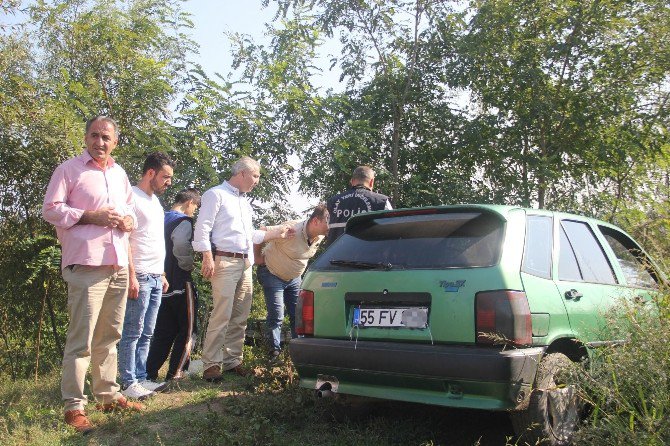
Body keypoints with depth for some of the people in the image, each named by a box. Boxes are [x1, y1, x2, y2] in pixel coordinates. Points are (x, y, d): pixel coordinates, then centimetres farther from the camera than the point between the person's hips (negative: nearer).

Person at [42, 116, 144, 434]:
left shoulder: (119, 174, 19)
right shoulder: (69, 169, 0)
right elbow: (51, 209, -6)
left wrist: (128, 220, 6)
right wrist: (89, 216, -16)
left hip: (118, 265, 7)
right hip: (86, 264, -6)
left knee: (109, 336, 13)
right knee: (81, 338, -7)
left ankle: (108, 395, 22)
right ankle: (74, 406, 0)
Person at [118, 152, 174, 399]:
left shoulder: (155, 201, 19)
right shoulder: (132, 198, -8)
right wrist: (132, 276, -19)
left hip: (155, 277, 9)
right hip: (140, 277, -9)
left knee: (146, 333, 11)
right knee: (133, 333, -3)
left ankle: (140, 378, 18)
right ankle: (128, 383, 3)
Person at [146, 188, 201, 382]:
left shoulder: (162, 219, 14)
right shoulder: (184, 221, -10)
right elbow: (181, 248, -26)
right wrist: (189, 265, -9)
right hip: (180, 283, -8)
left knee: (164, 330, 14)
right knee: (188, 329, 3)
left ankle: (150, 372, 13)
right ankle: (176, 373, 1)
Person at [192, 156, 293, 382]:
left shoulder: (244, 201, 25)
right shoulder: (216, 194, 1)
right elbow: (202, 228, -8)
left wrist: (276, 233, 21)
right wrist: (207, 257, -17)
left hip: (245, 264, 8)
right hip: (225, 262, -8)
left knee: (240, 317, 8)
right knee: (221, 316, -12)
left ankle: (233, 360, 16)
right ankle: (211, 364, -6)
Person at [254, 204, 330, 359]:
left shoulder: (320, 236, -11)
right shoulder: (290, 230, -33)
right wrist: (257, 257, -13)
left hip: (293, 278, 6)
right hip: (272, 275, -6)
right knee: (276, 316, -10)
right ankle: (275, 352, 3)